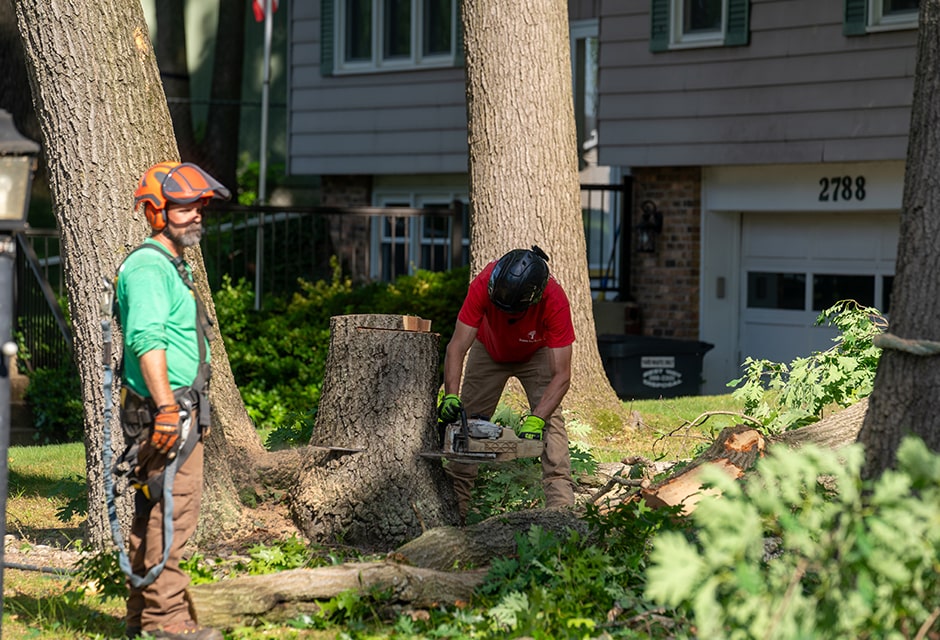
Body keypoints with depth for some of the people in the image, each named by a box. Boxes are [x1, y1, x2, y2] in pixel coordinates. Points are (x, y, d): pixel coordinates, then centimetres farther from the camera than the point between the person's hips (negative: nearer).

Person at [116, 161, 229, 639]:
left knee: (154, 511, 13)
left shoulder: (170, 267, 21)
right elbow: (147, 340, -24)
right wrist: (166, 406, -30)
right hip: (166, 413, -11)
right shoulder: (148, 267, -13)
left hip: (178, 411, 11)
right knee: (173, 511, -10)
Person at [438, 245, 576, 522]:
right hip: (489, 351, 1)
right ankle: (454, 508, 4)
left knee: (551, 419, -19)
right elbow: (457, 347, -37)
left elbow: (561, 375, -38)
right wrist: (451, 396, -50)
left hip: (536, 354, -1)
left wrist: (536, 419, -48)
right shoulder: (483, 285, -39)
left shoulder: (554, 301, -40)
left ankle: (561, 507, -22)